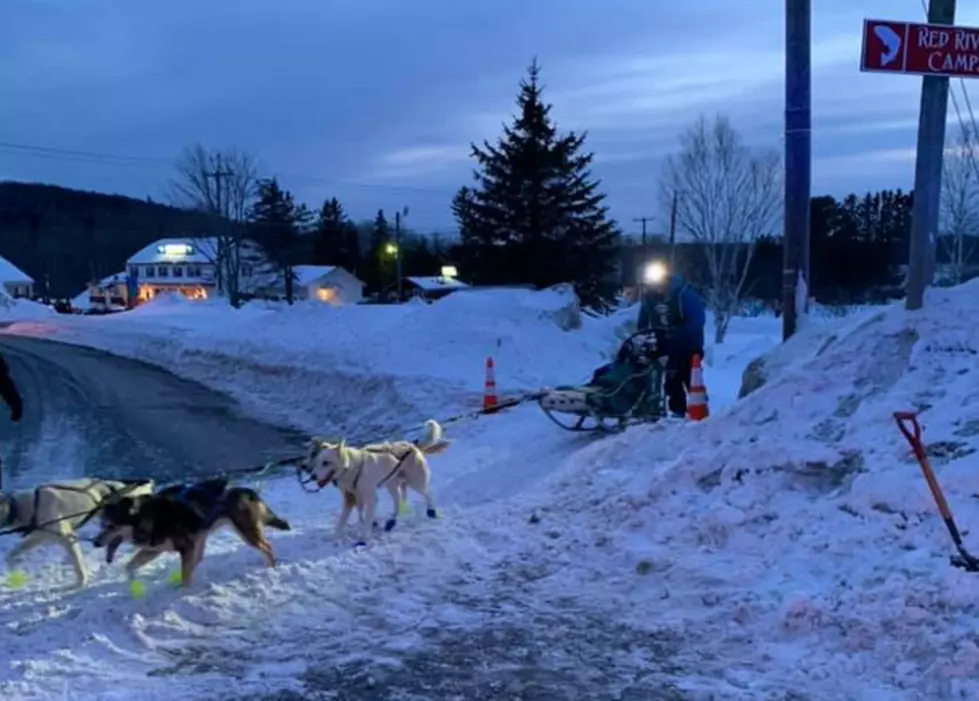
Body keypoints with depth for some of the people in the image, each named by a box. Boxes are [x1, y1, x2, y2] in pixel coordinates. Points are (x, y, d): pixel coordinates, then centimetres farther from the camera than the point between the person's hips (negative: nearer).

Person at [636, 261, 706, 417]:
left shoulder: (684, 293, -17)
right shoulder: (648, 296, 1)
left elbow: (698, 319, -21)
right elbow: (643, 322, 12)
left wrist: (681, 334, -30)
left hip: (687, 346, -5)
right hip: (666, 347, 5)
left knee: (692, 380, -5)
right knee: (671, 381, 7)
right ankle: (677, 412, 14)